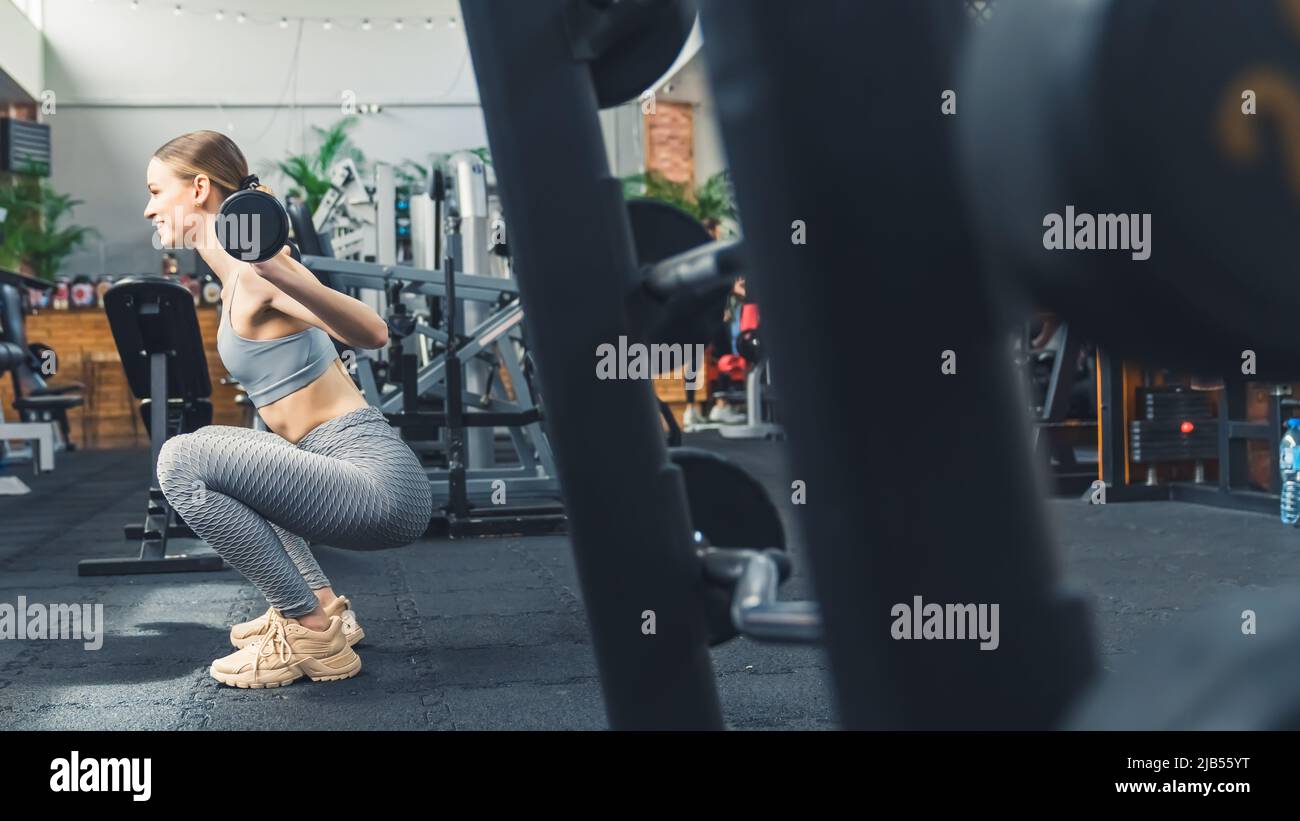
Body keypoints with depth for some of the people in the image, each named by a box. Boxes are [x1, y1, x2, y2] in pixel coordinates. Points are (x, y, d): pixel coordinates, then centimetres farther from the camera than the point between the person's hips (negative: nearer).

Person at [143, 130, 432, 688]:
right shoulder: (238, 273, 12)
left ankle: (313, 635, -9)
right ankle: (321, 604, 20)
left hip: (378, 485, -10)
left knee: (184, 463, -18)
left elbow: (371, 333, -30)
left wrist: (279, 276, -45)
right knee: (217, 456, 29)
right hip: (353, 475, 10)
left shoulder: (252, 270, -14)